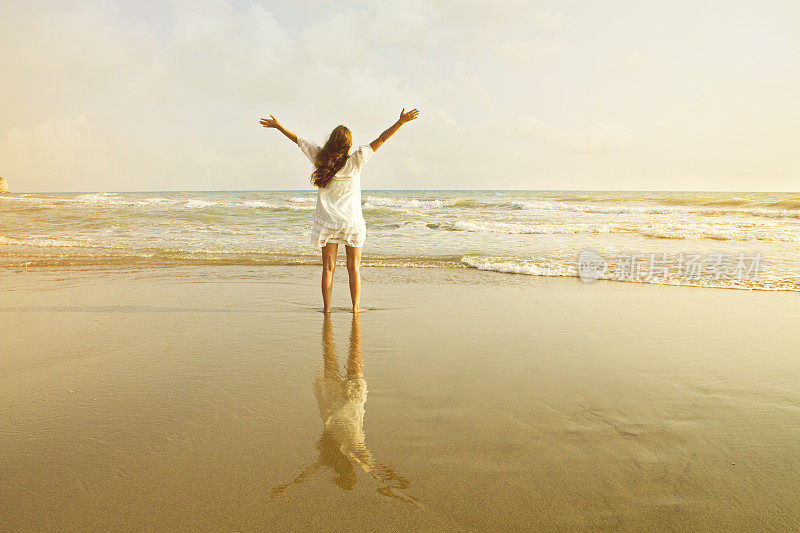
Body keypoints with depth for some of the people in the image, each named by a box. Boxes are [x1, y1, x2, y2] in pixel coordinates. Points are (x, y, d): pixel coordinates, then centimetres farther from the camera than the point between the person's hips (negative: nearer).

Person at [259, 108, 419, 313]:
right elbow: (380, 140, -10)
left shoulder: (320, 158, -4)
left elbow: (298, 139, 8)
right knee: (354, 266, 6)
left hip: (327, 222, 2)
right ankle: (356, 306, 8)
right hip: (352, 220, -2)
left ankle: (326, 306, 9)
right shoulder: (355, 161, -10)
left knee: (328, 267, 7)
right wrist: (401, 121, -8)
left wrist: (278, 126, 21)